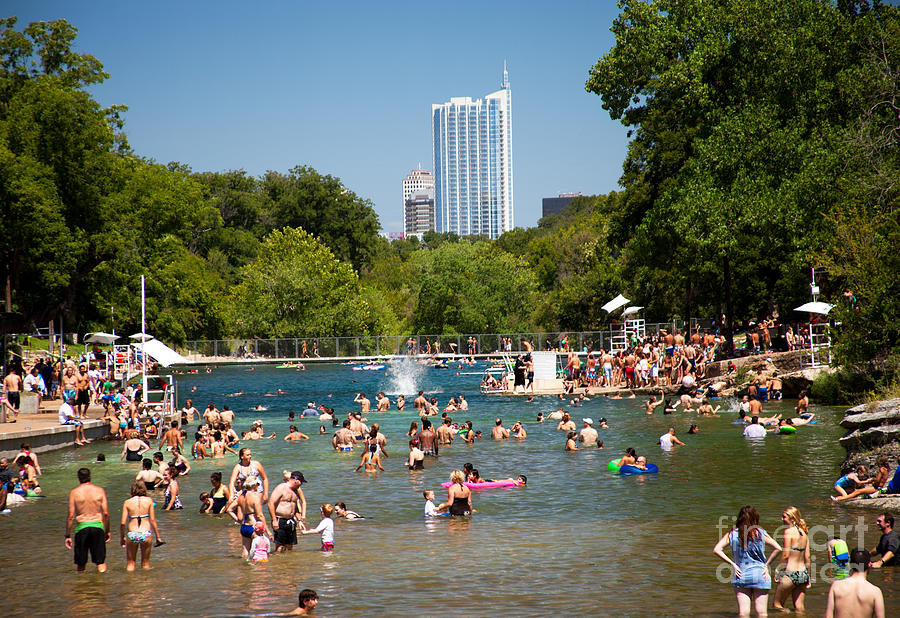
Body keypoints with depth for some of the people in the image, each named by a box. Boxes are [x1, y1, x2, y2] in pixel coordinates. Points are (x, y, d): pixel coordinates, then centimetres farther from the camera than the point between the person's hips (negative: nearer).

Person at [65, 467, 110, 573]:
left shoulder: (74, 493, -2)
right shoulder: (100, 491, 1)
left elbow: (71, 516, -4)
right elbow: (106, 513, 0)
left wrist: (68, 535, 2)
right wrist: (107, 531, 12)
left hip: (82, 527, -1)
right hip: (98, 525, 1)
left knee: (80, 564, 10)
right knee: (101, 562, 8)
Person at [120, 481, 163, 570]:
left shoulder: (127, 502, 1)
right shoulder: (149, 500, 1)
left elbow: (123, 523, -2)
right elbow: (153, 520, -1)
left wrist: (122, 537, 11)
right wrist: (158, 536, 6)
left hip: (132, 534, 0)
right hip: (146, 533, 0)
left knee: (130, 562, 12)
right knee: (145, 562, 15)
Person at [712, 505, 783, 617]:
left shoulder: (732, 534, -1)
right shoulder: (761, 533, -4)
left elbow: (716, 550, -8)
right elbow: (778, 548, -10)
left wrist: (732, 564, -4)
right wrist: (766, 565, -2)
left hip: (741, 577, 0)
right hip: (759, 574, 0)